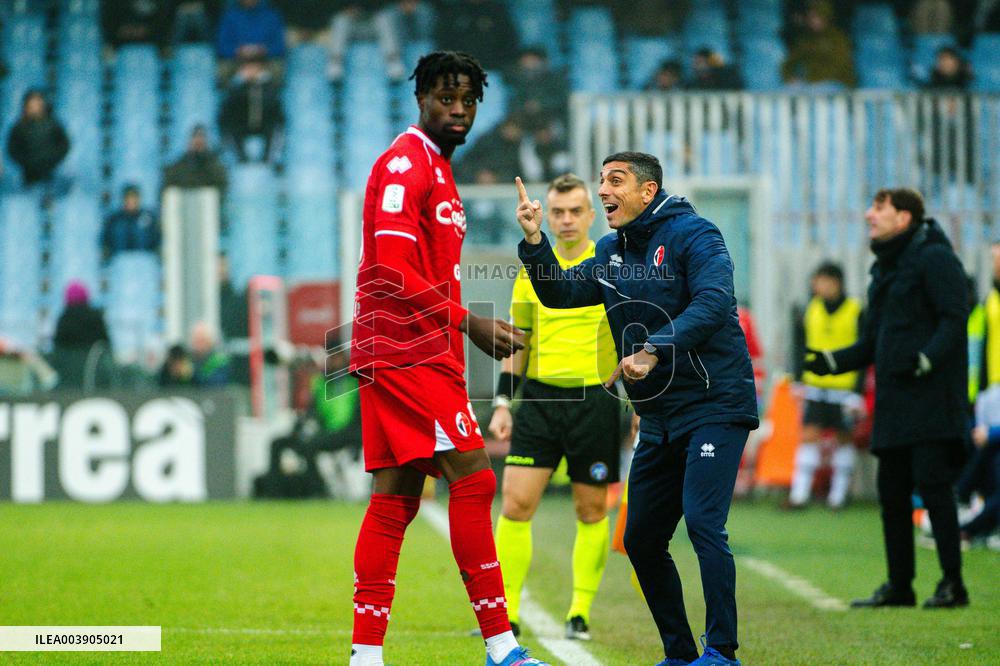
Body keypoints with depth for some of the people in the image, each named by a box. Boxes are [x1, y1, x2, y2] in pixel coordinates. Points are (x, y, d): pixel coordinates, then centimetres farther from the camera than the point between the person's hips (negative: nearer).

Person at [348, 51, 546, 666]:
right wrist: (470, 324, -18)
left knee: (397, 499, 6)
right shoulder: (404, 165, -10)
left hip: (424, 356, 10)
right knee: (472, 479, -12)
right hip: (409, 354, -10)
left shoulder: (437, 169, 22)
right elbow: (394, 273, -18)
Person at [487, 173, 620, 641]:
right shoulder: (532, 271, 8)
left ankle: (580, 613, 14)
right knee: (516, 502, -8)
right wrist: (502, 403, 9)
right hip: (539, 397, 2)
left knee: (591, 511, 4)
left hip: (594, 400, -2)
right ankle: (506, 614, -3)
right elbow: (517, 341, 15)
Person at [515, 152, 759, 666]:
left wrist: (654, 351, -32)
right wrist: (534, 242, -6)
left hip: (713, 406, -8)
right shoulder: (611, 252, 14)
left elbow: (713, 301, -23)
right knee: (641, 540, 9)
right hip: (659, 419, 8)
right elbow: (559, 293, 10)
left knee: (702, 520, -20)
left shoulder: (692, 234, -9)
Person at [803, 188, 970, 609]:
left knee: (932, 483, -11)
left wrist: (927, 358, -28)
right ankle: (899, 586, 14)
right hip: (893, 401, 9)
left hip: (932, 396, -9)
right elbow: (872, 342, 23)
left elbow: (954, 319, -14)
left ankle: (953, 584, -7)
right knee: (892, 491, 8)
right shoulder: (884, 269, 20)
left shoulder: (933, 258, -6)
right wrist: (831, 361, 9)